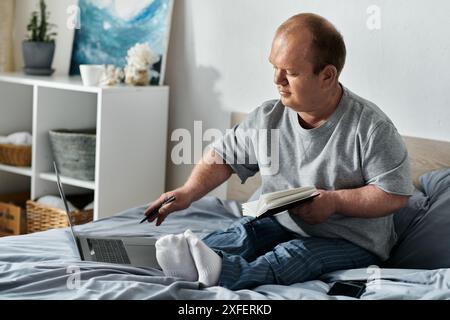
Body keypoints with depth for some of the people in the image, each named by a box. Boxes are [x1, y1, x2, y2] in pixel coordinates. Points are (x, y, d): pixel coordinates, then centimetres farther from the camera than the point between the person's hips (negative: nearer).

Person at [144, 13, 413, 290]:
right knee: (246, 232, -23)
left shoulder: (370, 128, -16)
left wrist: (334, 201, -22)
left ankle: (223, 272, -58)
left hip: (352, 243, -5)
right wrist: (189, 192, -8)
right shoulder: (267, 118, 0)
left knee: (298, 254, -33)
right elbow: (223, 158, 9)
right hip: (283, 225, 5)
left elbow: (395, 195, -15)